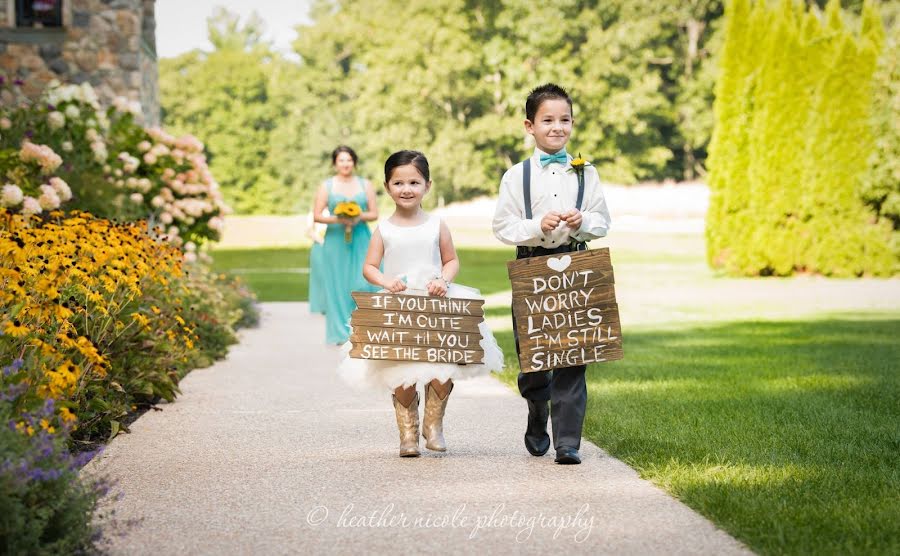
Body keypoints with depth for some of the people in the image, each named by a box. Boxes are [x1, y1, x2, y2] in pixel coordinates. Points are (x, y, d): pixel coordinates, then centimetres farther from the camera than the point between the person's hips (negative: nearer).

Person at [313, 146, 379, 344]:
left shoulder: (365, 185, 9)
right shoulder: (326, 186, 5)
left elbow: (374, 214, 7)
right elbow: (317, 215, 0)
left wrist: (359, 217, -13)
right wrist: (337, 219, -15)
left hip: (361, 240, 1)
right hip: (336, 241, -1)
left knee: (362, 284, -9)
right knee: (338, 285, 0)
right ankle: (341, 333, 6)